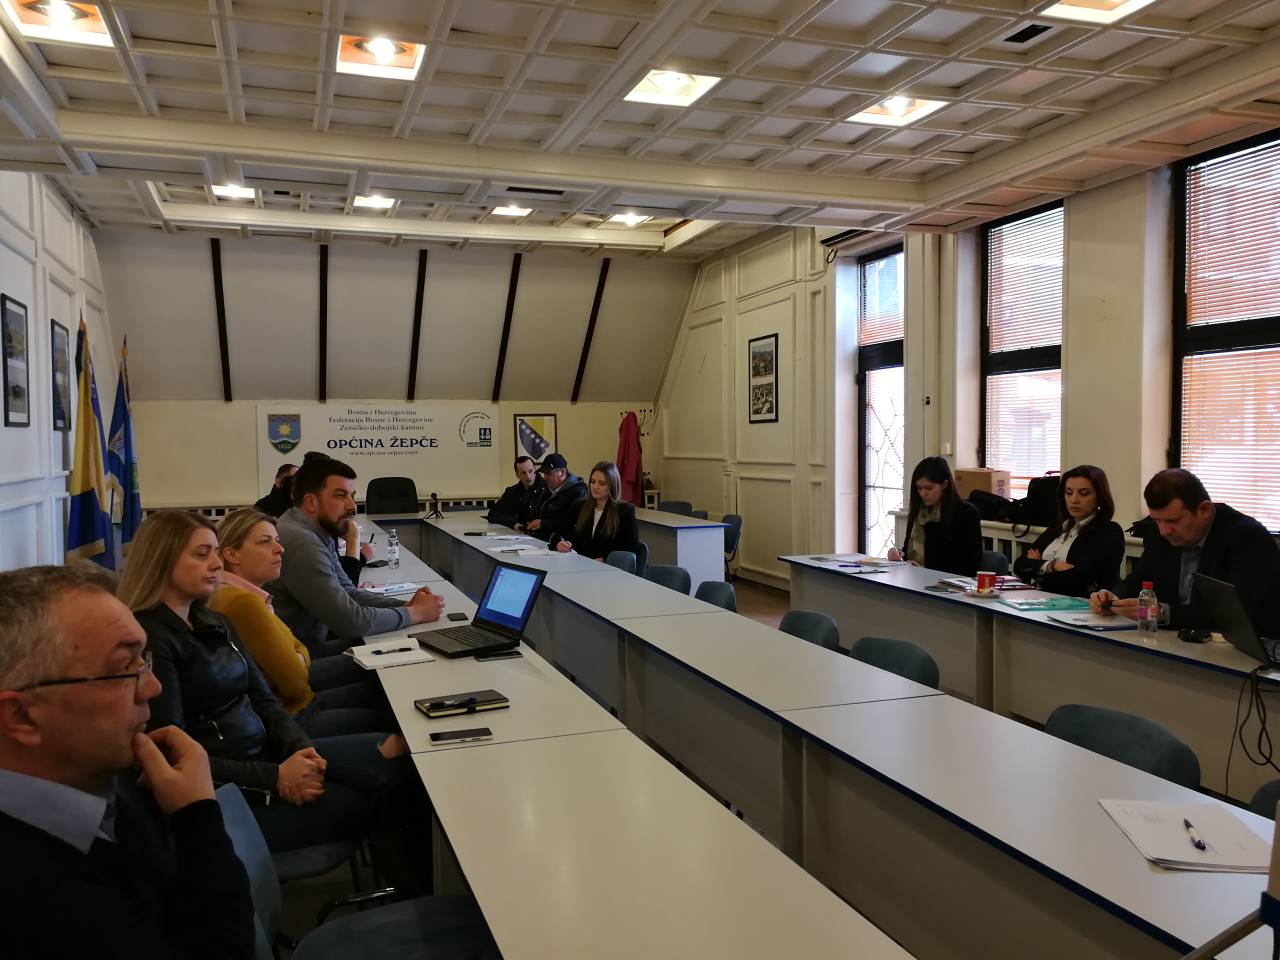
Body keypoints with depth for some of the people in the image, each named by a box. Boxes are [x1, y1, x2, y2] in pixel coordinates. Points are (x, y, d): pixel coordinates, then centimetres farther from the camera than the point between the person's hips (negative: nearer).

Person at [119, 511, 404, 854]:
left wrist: (299, 749, -10)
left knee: (389, 749, -13)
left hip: (265, 753, 8)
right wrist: (275, 777, -21)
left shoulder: (215, 623, 13)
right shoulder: (148, 638, -16)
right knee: (362, 799, -20)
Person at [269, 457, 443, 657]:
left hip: (314, 641, 8)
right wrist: (414, 613, -13)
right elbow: (351, 621, -24)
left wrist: (405, 605, -6)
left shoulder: (319, 533, 5)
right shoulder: (301, 543, -25)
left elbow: (348, 593, 9)